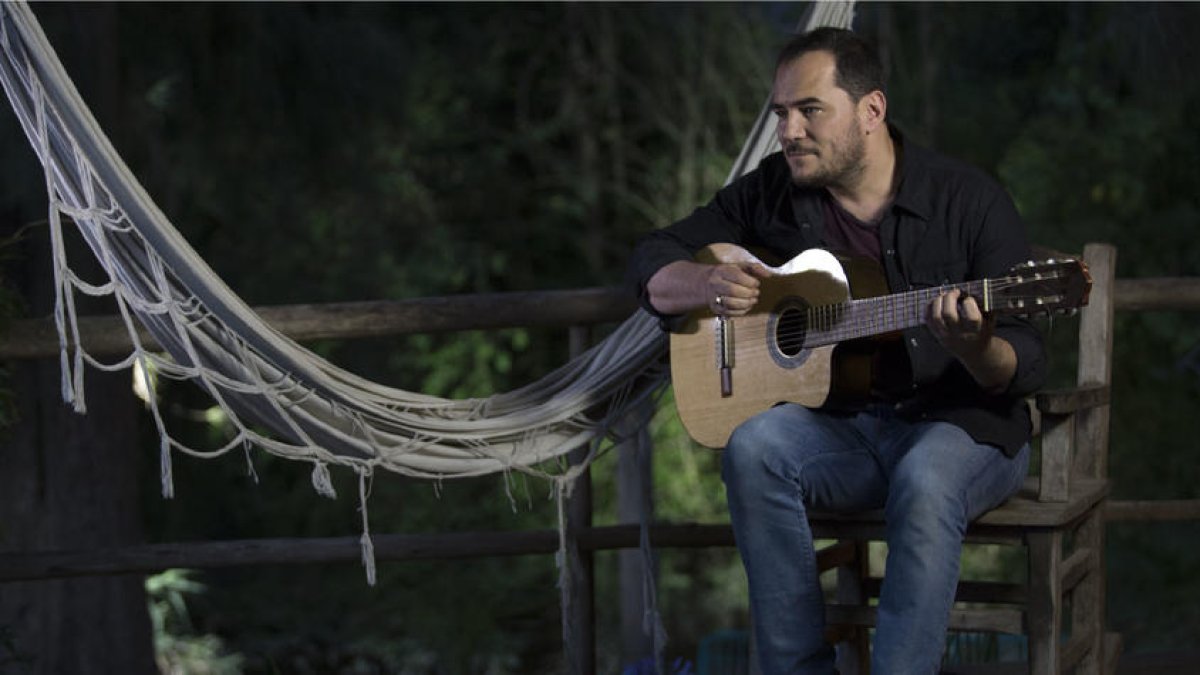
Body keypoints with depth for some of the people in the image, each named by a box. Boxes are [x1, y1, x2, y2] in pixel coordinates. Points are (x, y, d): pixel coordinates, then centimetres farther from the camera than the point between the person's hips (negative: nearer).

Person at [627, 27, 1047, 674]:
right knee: (753, 446, -28)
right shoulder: (769, 194, 5)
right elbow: (653, 261, 13)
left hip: (961, 425, -4)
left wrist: (973, 347, -34)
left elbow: (1026, 367, -10)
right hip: (839, 422, 4)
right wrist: (706, 283, -10)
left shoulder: (968, 200, -8)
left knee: (924, 480, -37)